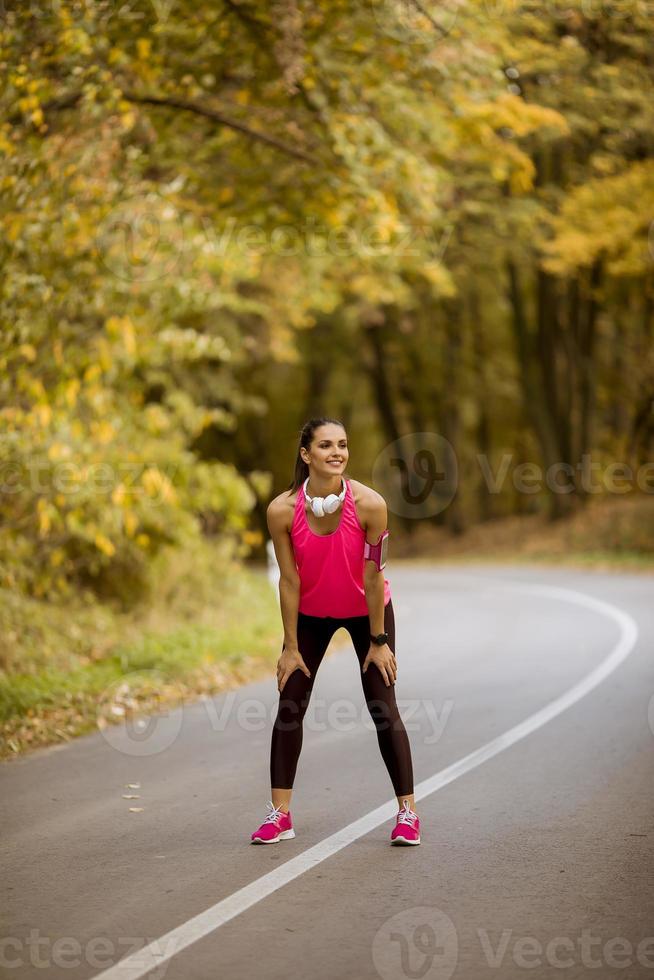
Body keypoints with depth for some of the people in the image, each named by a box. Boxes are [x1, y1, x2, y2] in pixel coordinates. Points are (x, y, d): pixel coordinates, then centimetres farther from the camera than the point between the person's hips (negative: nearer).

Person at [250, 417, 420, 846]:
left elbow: (373, 576, -20)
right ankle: (280, 814, 7)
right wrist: (291, 647, -10)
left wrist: (378, 641, -13)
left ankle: (408, 812, 6)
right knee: (289, 707, -1)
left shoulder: (369, 504, -28)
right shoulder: (282, 510, -25)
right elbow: (289, 579, -16)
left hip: (367, 611, -1)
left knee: (384, 709, -3)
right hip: (311, 613, 2)